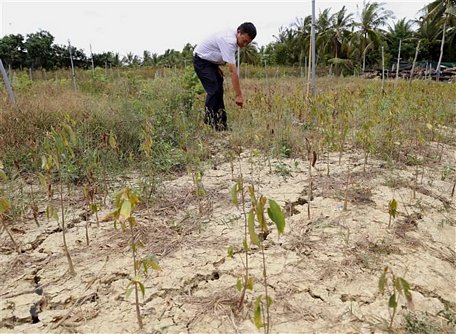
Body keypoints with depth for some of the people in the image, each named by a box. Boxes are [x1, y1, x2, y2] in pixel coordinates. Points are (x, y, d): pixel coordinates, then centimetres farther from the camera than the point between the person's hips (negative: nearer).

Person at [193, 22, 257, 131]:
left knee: (219, 91, 5)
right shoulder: (229, 42, -32)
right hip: (201, 60, -10)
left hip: (211, 61, 10)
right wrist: (239, 95, -36)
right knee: (213, 91, -18)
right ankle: (209, 125, -10)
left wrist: (216, 67, -1)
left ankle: (221, 125, 7)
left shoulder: (232, 36, -2)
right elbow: (232, 71, -36)